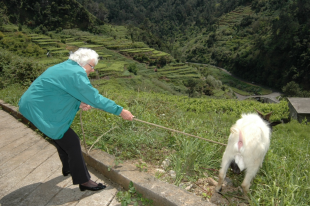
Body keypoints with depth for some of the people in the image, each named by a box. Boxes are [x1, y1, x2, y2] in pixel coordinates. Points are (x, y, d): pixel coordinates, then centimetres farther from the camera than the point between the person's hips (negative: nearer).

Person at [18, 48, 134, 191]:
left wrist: (79, 104, -1)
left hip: (33, 105, 11)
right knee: (72, 142, -5)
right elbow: (95, 98, -23)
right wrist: (120, 111, -17)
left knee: (61, 136, 24)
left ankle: (68, 168, 44)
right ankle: (83, 181, 8)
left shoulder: (66, 67, 10)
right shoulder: (76, 73, -22)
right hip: (40, 110, -11)